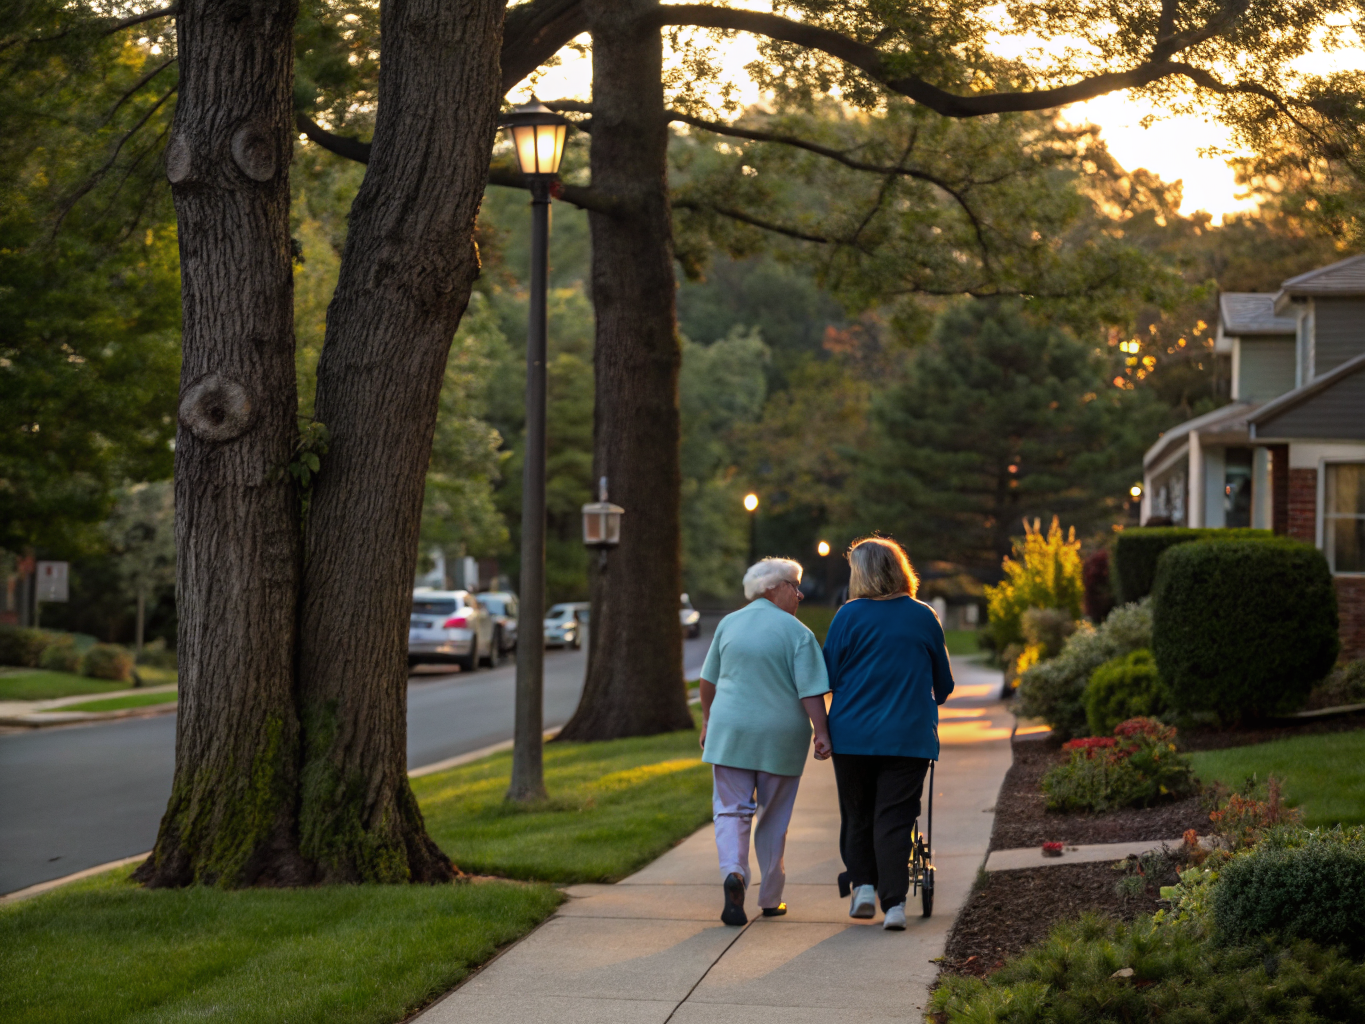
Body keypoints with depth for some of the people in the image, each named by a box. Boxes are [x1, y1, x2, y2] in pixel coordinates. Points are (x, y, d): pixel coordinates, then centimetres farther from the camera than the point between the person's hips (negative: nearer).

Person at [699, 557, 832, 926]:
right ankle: (770, 899, 18)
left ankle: (733, 872, -23)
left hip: (730, 730, 2)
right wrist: (821, 733, -12)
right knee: (773, 818, 11)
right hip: (781, 736, -2)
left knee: (731, 811, 3)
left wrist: (708, 720, 24)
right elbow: (811, 691, -13)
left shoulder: (729, 624, 6)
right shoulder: (797, 633, -6)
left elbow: (708, 681, 13)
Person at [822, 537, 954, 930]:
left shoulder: (849, 616, -5)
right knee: (894, 819, 2)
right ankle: (894, 903, -4)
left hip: (853, 735, -1)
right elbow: (944, 683, 13)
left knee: (857, 814, 16)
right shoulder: (924, 617, 3)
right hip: (910, 736, 1)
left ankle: (863, 884, 12)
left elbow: (829, 676, 0)